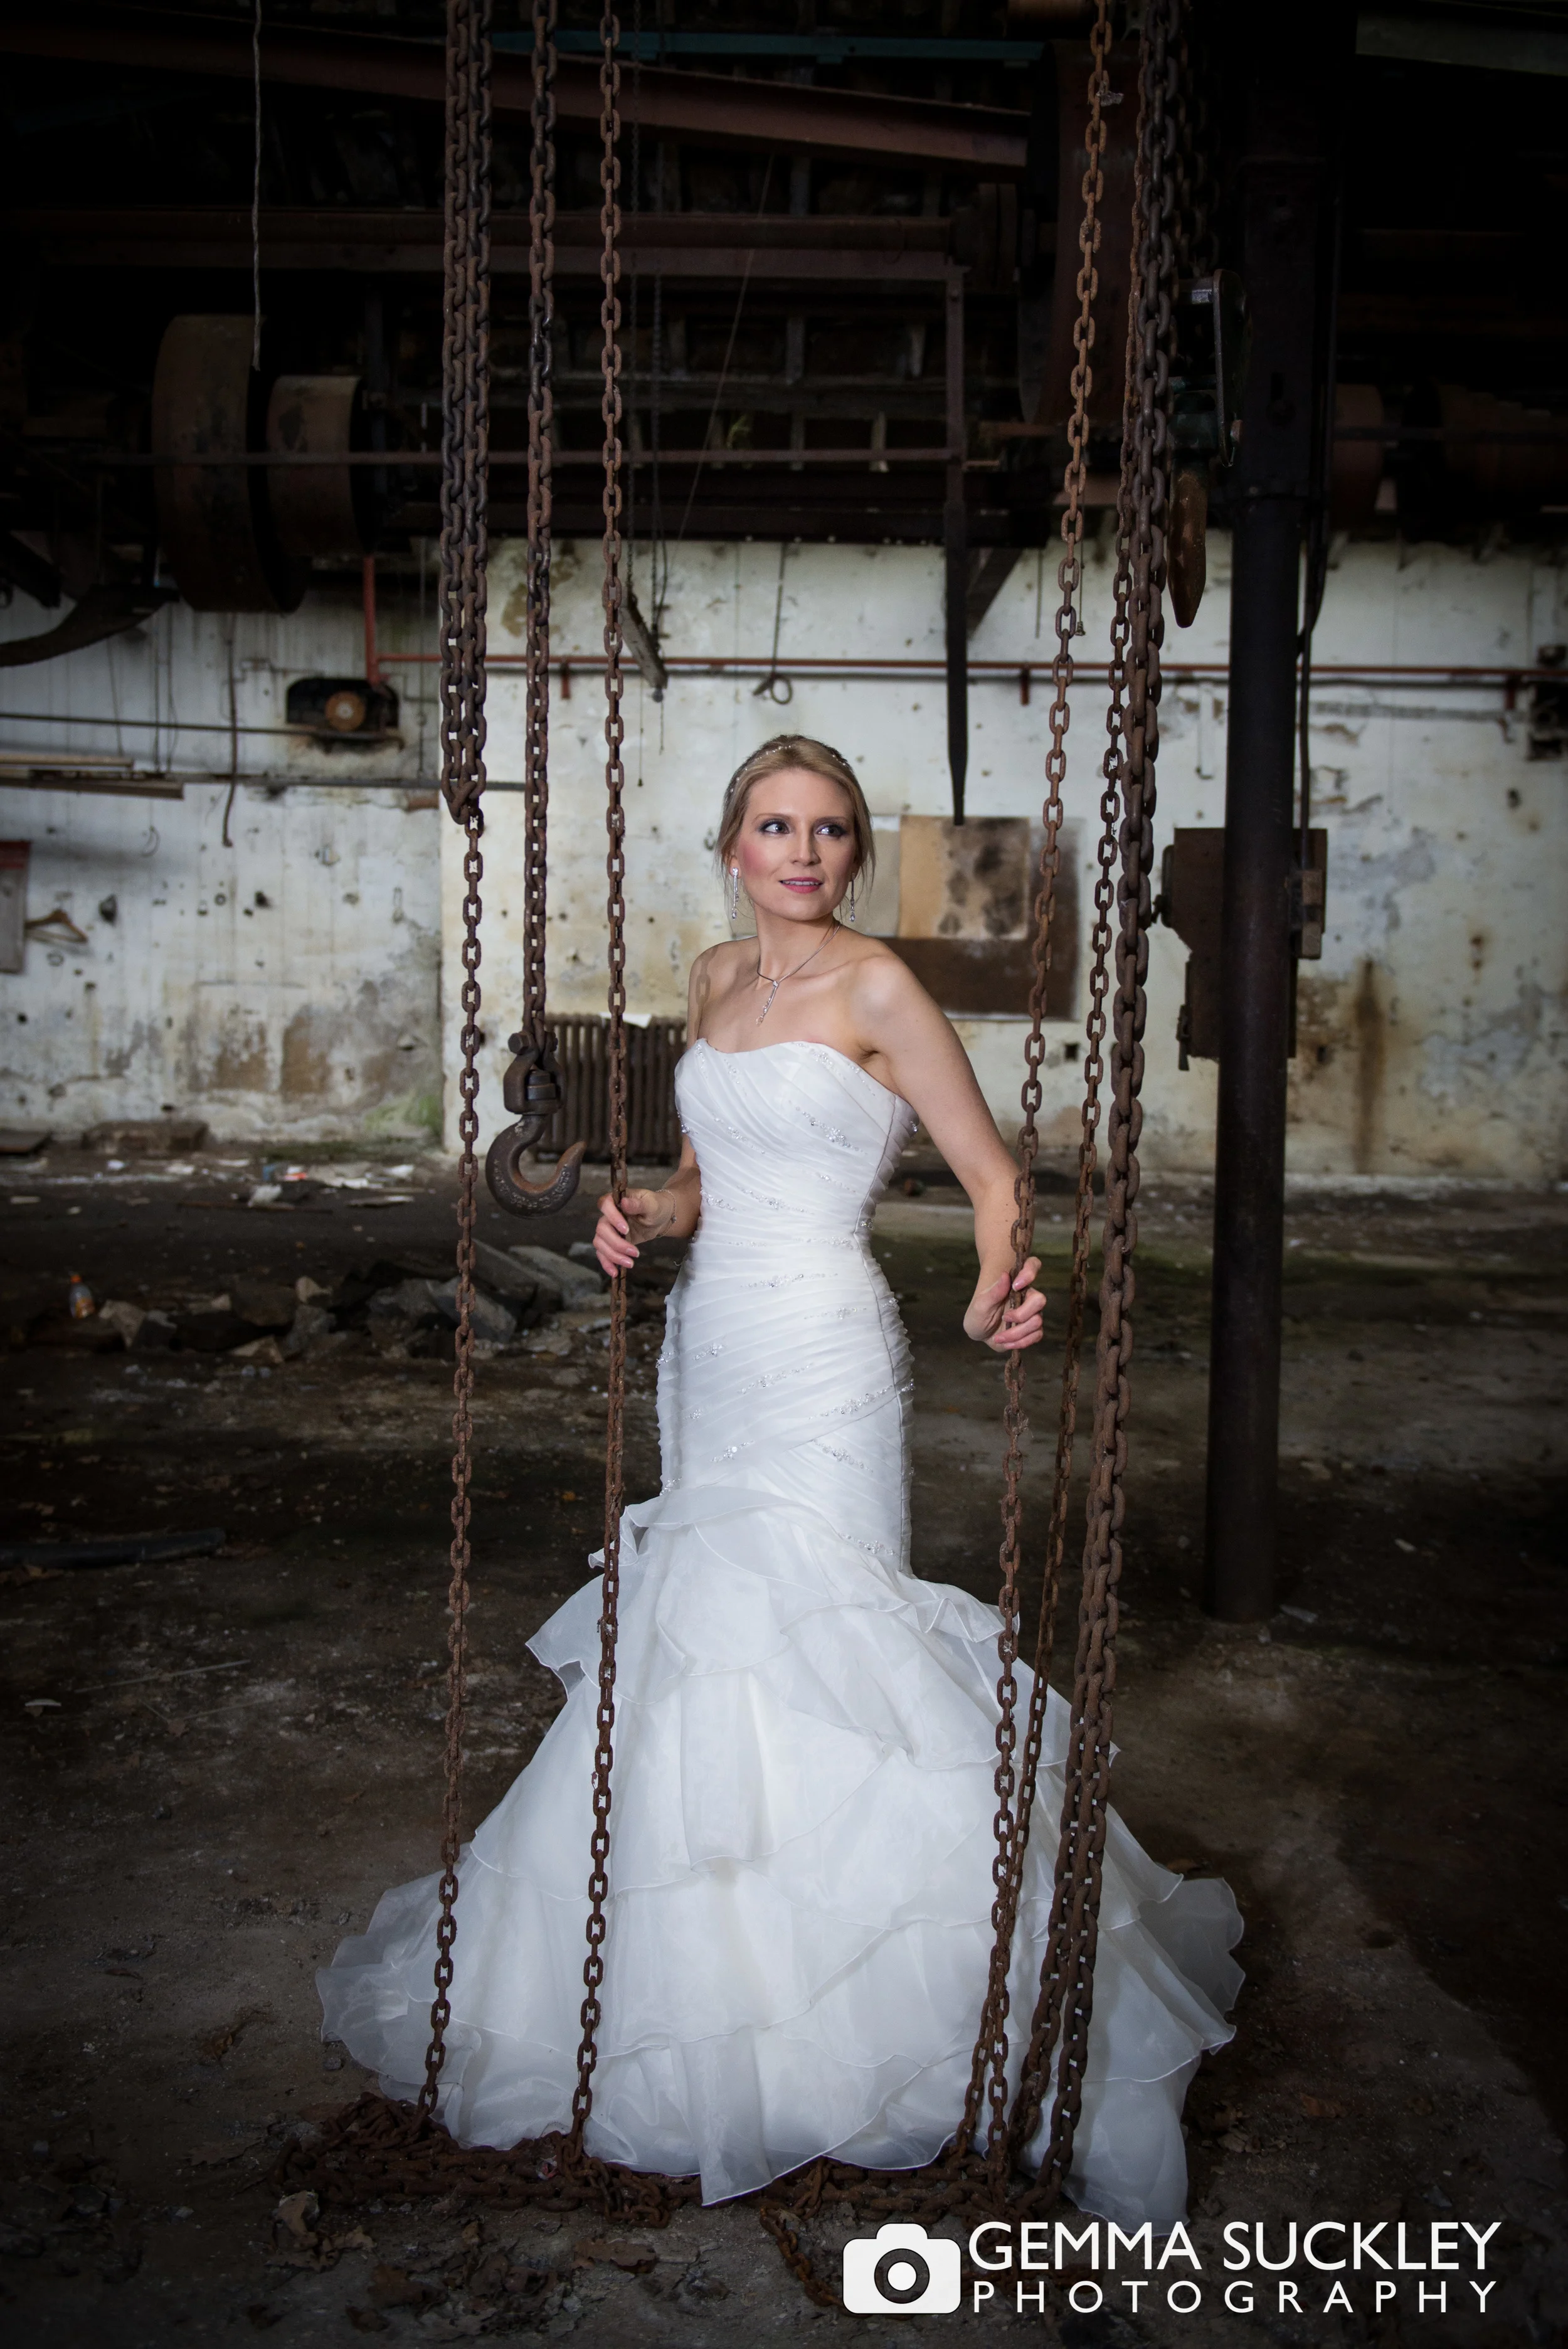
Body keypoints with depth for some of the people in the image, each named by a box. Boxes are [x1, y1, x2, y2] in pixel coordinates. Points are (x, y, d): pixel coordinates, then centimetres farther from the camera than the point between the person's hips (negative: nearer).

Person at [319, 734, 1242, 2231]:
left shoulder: (876, 989, -8)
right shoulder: (715, 979, 12)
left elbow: (992, 1174, -9)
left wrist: (991, 1300, -29)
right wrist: (645, 1215, -3)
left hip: (820, 1364, -7)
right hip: (710, 1349, 7)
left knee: (802, 1656, -9)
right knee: (701, 1645, 13)